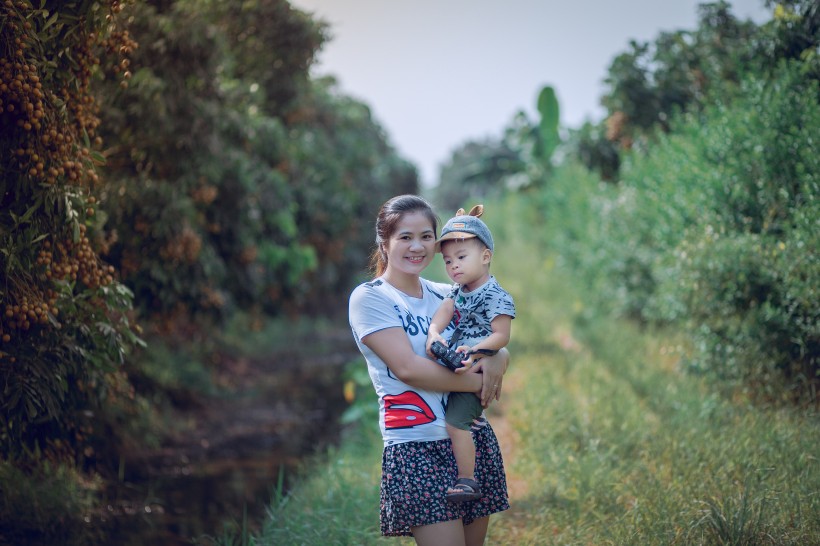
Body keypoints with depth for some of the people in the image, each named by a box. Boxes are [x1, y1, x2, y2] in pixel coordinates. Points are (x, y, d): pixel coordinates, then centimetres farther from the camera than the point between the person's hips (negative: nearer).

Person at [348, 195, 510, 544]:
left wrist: (495, 361, -13)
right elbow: (407, 367, -16)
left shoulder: (446, 295, 13)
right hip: (418, 448, -6)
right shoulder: (369, 298, -5)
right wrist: (479, 382, -12)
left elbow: (499, 349, 11)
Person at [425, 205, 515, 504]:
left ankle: (468, 480, -12)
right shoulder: (457, 291, 12)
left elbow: (501, 336, -17)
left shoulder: (496, 296, -12)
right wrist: (434, 334, -22)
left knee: (455, 423, -16)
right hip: (453, 369, 9)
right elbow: (443, 312, -2)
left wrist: (475, 351, -30)